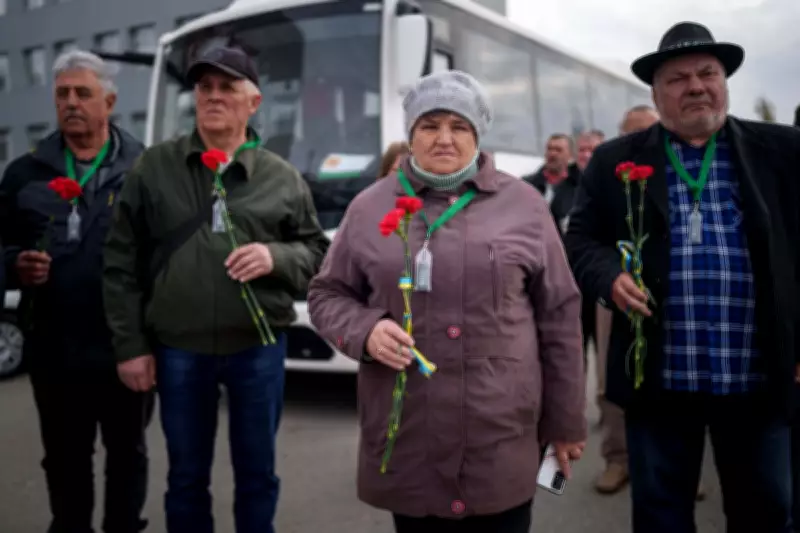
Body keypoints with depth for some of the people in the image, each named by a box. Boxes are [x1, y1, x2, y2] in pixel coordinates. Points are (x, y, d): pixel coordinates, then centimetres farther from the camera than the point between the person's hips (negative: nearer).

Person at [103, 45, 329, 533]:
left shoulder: (281, 177, 2)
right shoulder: (154, 167, 2)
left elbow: (318, 252, 7)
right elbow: (122, 263, 2)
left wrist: (276, 257, -15)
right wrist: (130, 345, 0)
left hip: (258, 349, 0)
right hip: (177, 350, 1)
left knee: (257, 473, 15)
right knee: (186, 476, 16)